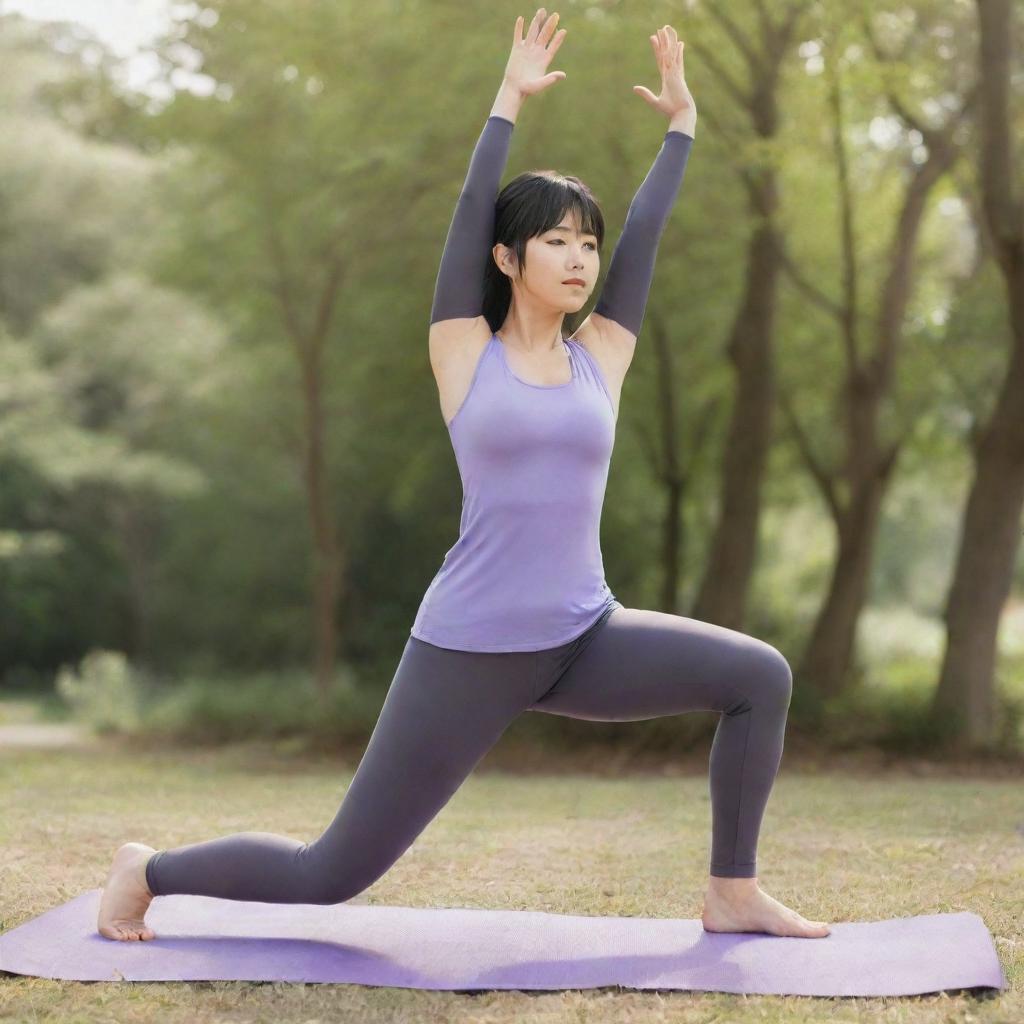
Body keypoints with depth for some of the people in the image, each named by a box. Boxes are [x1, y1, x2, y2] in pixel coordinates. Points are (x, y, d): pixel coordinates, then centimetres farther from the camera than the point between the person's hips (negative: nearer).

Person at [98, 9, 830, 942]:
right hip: (468, 652, -4)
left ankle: (733, 894, 5)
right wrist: (510, 100, -2)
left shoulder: (600, 358, 7)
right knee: (333, 873, -1)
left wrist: (682, 122, 10)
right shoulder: (463, 355, -2)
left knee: (760, 676, -10)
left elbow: (645, 235, 9)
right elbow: (470, 215, -6)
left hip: (584, 640, 5)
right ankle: (148, 870, 25)